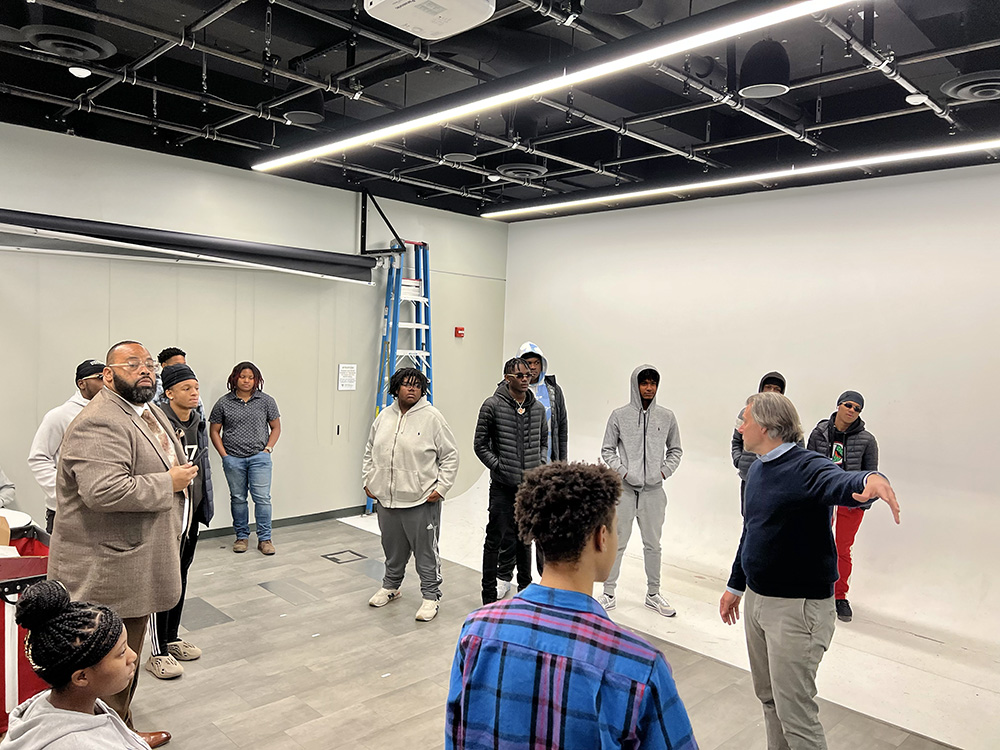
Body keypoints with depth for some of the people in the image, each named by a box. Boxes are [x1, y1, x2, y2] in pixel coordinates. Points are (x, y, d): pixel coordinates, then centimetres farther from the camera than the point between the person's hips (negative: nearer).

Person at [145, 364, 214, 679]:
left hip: (191, 511, 8)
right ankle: (157, 653, 12)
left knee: (181, 574, 17)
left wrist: (206, 505, 19)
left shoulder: (198, 421, 8)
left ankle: (172, 638, 33)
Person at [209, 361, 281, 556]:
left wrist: (268, 448, -1)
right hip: (233, 459, 1)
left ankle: (264, 538, 6)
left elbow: (276, 427, 9)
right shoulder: (224, 403, 3)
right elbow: (214, 431, 7)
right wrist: (224, 455, -1)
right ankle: (242, 536, 24)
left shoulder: (266, 401, 3)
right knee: (238, 498, 10)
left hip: (259, 458, -1)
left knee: (262, 498, -4)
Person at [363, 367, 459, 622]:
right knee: (392, 548, 21)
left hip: (421, 500, -5)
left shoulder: (432, 417, -9)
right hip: (386, 498, 6)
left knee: (426, 551, 3)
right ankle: (390, 586, 40)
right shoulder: (384, 416, 8)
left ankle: (430, 596, 17)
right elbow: (370, 451, 20)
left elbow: (450, 456, -6)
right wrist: (368, 481, 12)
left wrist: (441, 488, -12)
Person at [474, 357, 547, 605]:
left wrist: (540, 465, 5)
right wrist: (499, 466, -11)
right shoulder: (492, 405, -8)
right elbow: (480, 445, -5)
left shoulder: (538, 408, 6)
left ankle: (525, 587, 33)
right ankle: (489, 594, 15)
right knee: (496, 539, 3)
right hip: (503, 486, -4)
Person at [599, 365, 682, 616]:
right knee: (617, 542, 4)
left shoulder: (666, 417, 5)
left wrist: (664, 472, -1)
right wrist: (623, 472, -9)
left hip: (653, 490, 2)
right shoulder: (619, 415, -1)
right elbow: (607, 450, 4)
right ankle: (609, 594, 15)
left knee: (653, 544, 12)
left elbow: (675, 450, 13)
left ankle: (653, 594, 26)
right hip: (624, 488, -2)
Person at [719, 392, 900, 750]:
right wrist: (735, 585, 24)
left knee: (796, 713, 0)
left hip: (797, 606, -8)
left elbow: (839, 482, -42)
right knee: (768, 698, 21)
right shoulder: (757, 470, 9)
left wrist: (868, 480, -65)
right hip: (756, 598, 8)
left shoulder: (807, 468, -18)